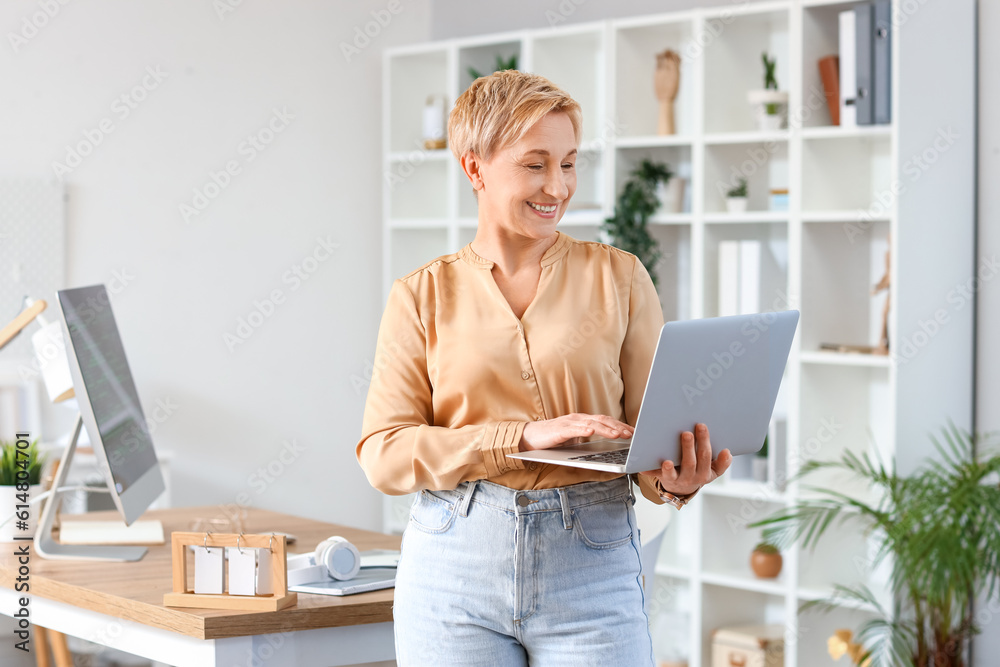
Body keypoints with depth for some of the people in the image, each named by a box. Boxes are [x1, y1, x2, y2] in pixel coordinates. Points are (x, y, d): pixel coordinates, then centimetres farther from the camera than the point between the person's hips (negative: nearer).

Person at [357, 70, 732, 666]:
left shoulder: (618, 277, 5)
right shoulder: (422, 296, 5)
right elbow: (384, 453, -4)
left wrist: (676, 481, -20)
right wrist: (525, 434, -17)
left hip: (591, 568, 0)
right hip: (456, 572, 0)